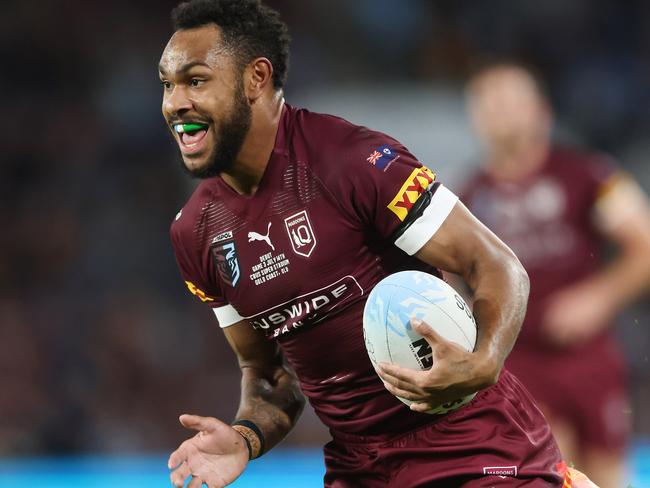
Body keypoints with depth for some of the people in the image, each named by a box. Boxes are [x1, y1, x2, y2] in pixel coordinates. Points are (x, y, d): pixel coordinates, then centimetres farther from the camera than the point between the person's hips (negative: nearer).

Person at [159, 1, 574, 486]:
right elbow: (265, 367, 12)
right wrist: (246, 438, -9)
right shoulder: (194, 233, 3)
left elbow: (500, 268, -16)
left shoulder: (353, 160, -17)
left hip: (475, 448, -6)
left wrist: (482, 365, -34)